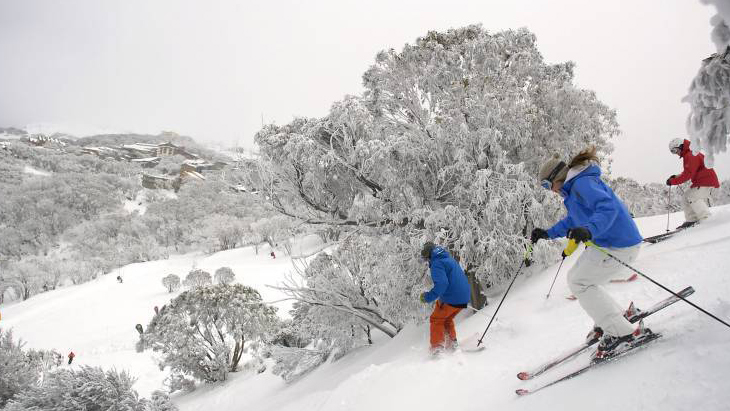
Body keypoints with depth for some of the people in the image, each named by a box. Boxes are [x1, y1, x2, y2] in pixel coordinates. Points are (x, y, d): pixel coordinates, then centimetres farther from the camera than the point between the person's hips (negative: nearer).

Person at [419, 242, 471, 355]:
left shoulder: (437, 263, -11)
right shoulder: (449, 259, 19)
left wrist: (428, 297, -21)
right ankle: (452, 343, 26)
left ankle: (437, 348, 0)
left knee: (436, 320, 7)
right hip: (464, 296, 9)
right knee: (447, 319, 28)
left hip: (451, 298, -9)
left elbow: (441, 283, -26)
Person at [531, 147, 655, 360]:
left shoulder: (582, 183, -17)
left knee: (580, 283, -8)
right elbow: (572, 221, 29)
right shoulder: (574, 188, 16)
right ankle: (615, 318, 25)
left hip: (618, 244, -11)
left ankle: (624, 332, -8)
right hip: (603, 242, 11)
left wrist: (589, 230, -48)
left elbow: (607, 206, -33)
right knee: (575, 277, 18)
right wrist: (547, 233, 26)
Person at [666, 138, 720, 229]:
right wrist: (676, 177, 9)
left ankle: (707, 219, -17)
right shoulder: (688, 155, 17)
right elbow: (687, 172, 22)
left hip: (707, 180, -11)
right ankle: (692, 220, 3)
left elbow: (688, 174, -23)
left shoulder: (691, 155, -17)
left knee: (693, 197, -19)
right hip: (699, 182, 11)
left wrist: (673, 181, -20)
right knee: (686, 196, 7)